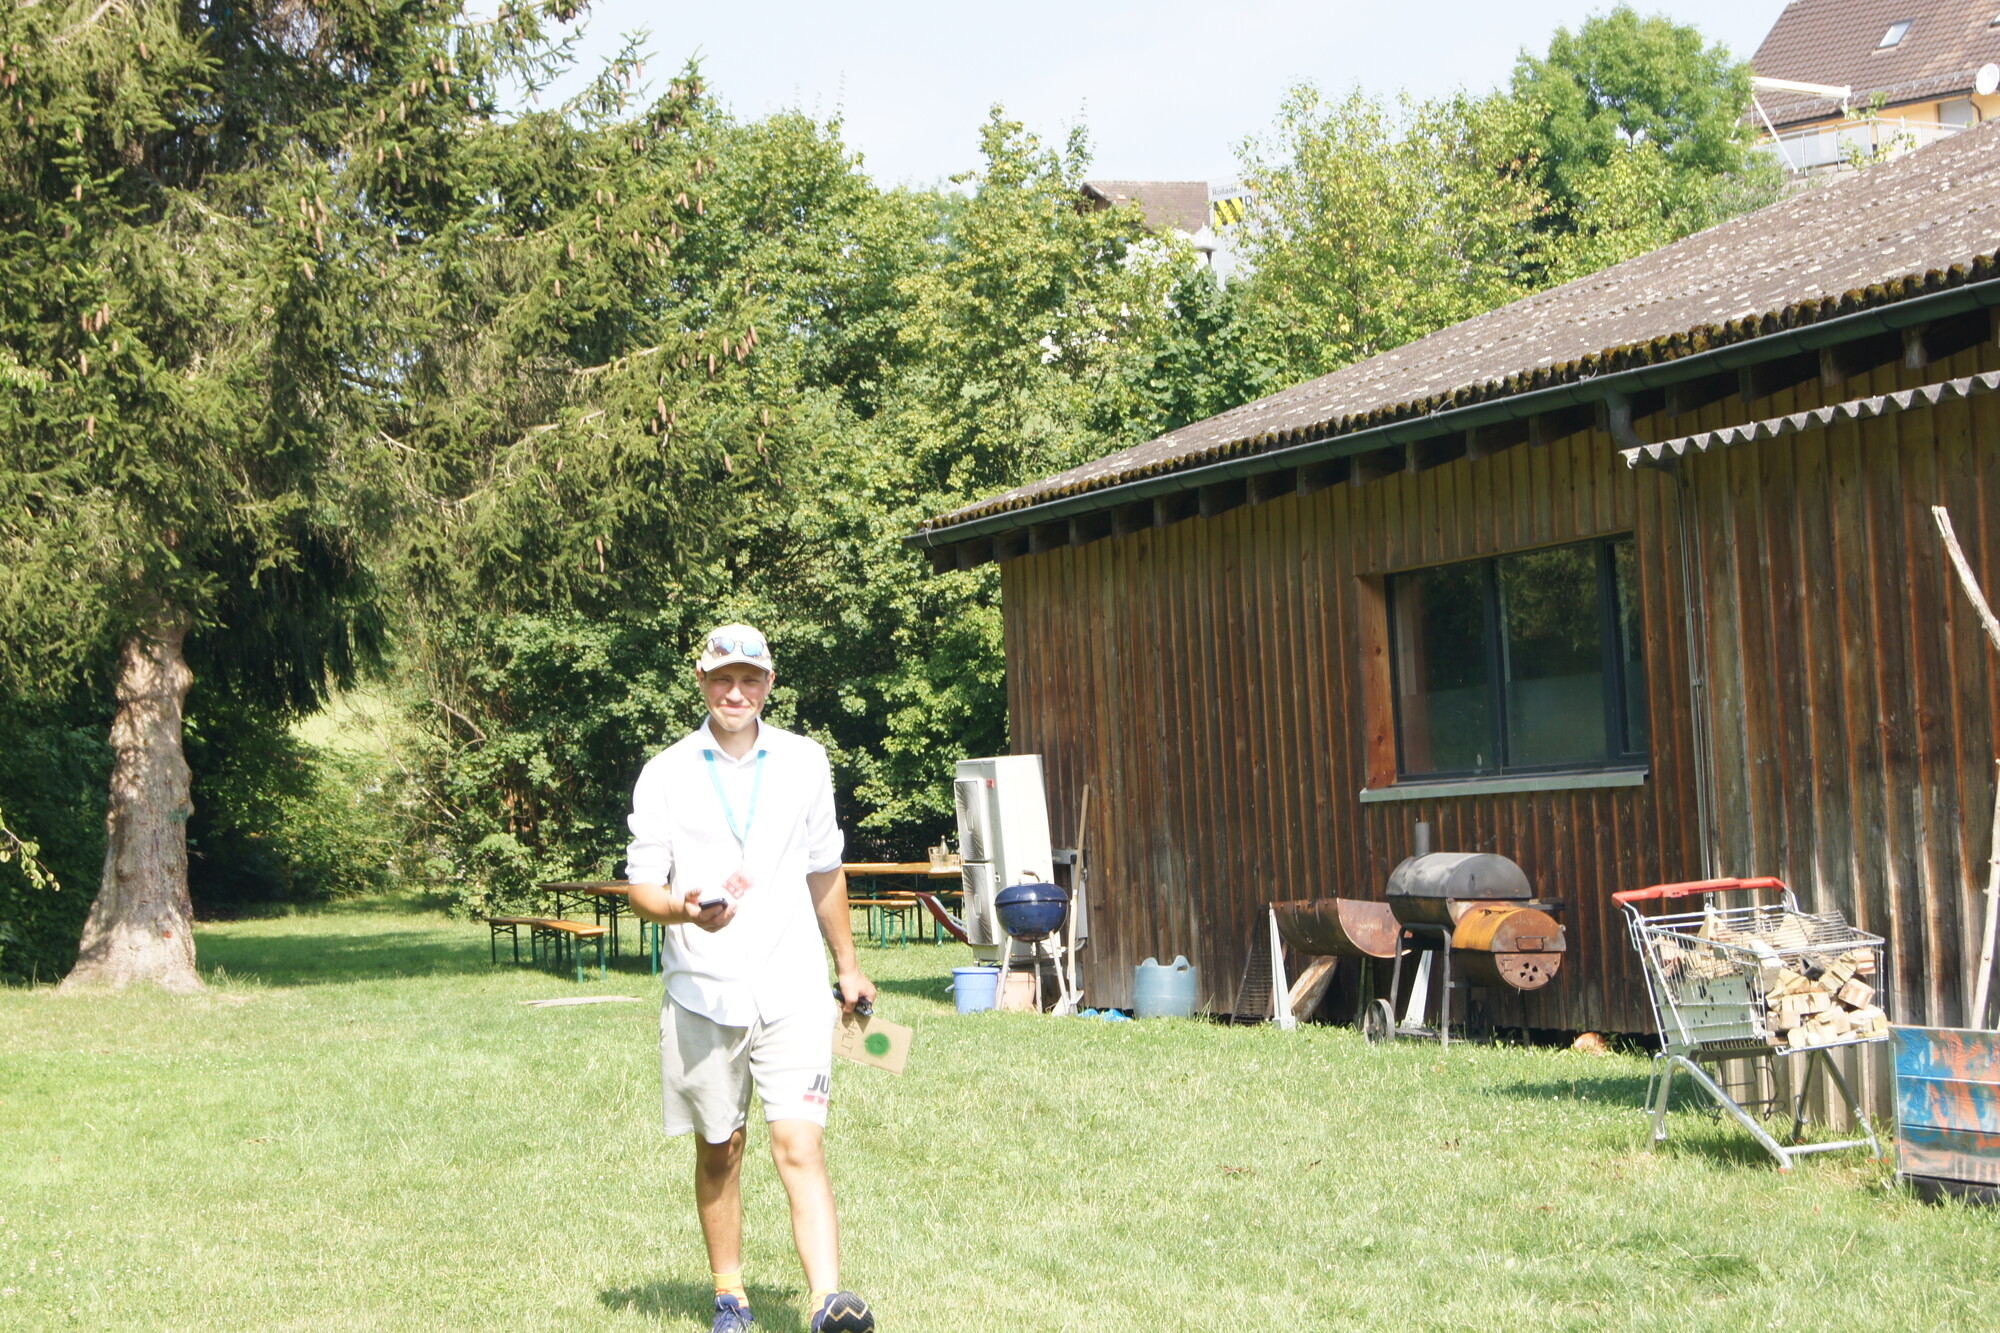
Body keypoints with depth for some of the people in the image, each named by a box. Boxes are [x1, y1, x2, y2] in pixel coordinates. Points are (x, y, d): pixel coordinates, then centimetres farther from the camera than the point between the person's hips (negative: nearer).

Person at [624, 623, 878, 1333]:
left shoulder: (806, 761, 8)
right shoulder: (665, 774, 2)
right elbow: (641, 883, 2)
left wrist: (847, 966, 24)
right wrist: (685, 910, -20)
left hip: (792, 989, 0)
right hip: (701, 993, 0)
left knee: (800, 1146, -12)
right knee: (718, 1151, 9)